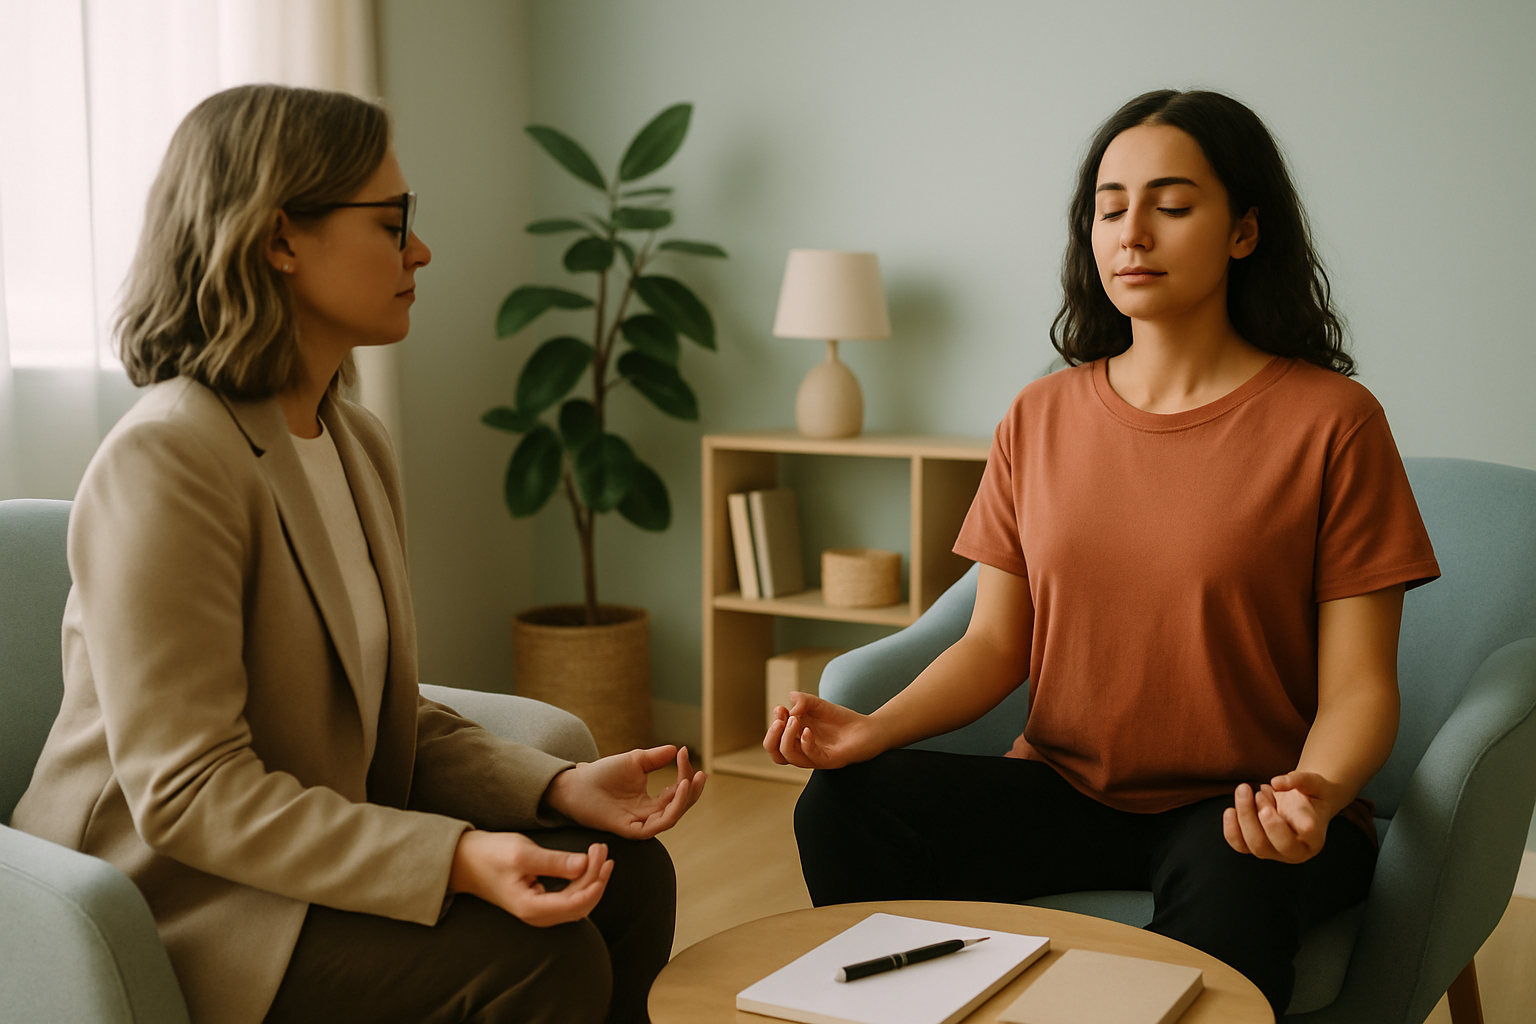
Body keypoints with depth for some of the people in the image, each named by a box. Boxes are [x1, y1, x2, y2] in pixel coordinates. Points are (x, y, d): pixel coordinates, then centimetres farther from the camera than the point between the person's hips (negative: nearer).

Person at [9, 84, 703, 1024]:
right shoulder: (166, 460, -20)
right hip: (172, 890, -8)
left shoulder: (357, 443, 9)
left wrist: (564, 788, -6)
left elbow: (384, 717, 10)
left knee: (631, 875, -7)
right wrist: (458, 860, -32)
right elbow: (187, 793, -25)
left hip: (326, 836, 8)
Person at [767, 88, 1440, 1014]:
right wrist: (875, 728, -14)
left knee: (1229, 883, -38)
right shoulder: (1042, 418, 7)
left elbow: (1358, 685, -8)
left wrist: (1315, 792, -30)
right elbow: (996, 643, 5)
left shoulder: (1331, 420, -5)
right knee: (843, 808, -21)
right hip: (1067, 791, 4)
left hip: (1239, 808, -3)